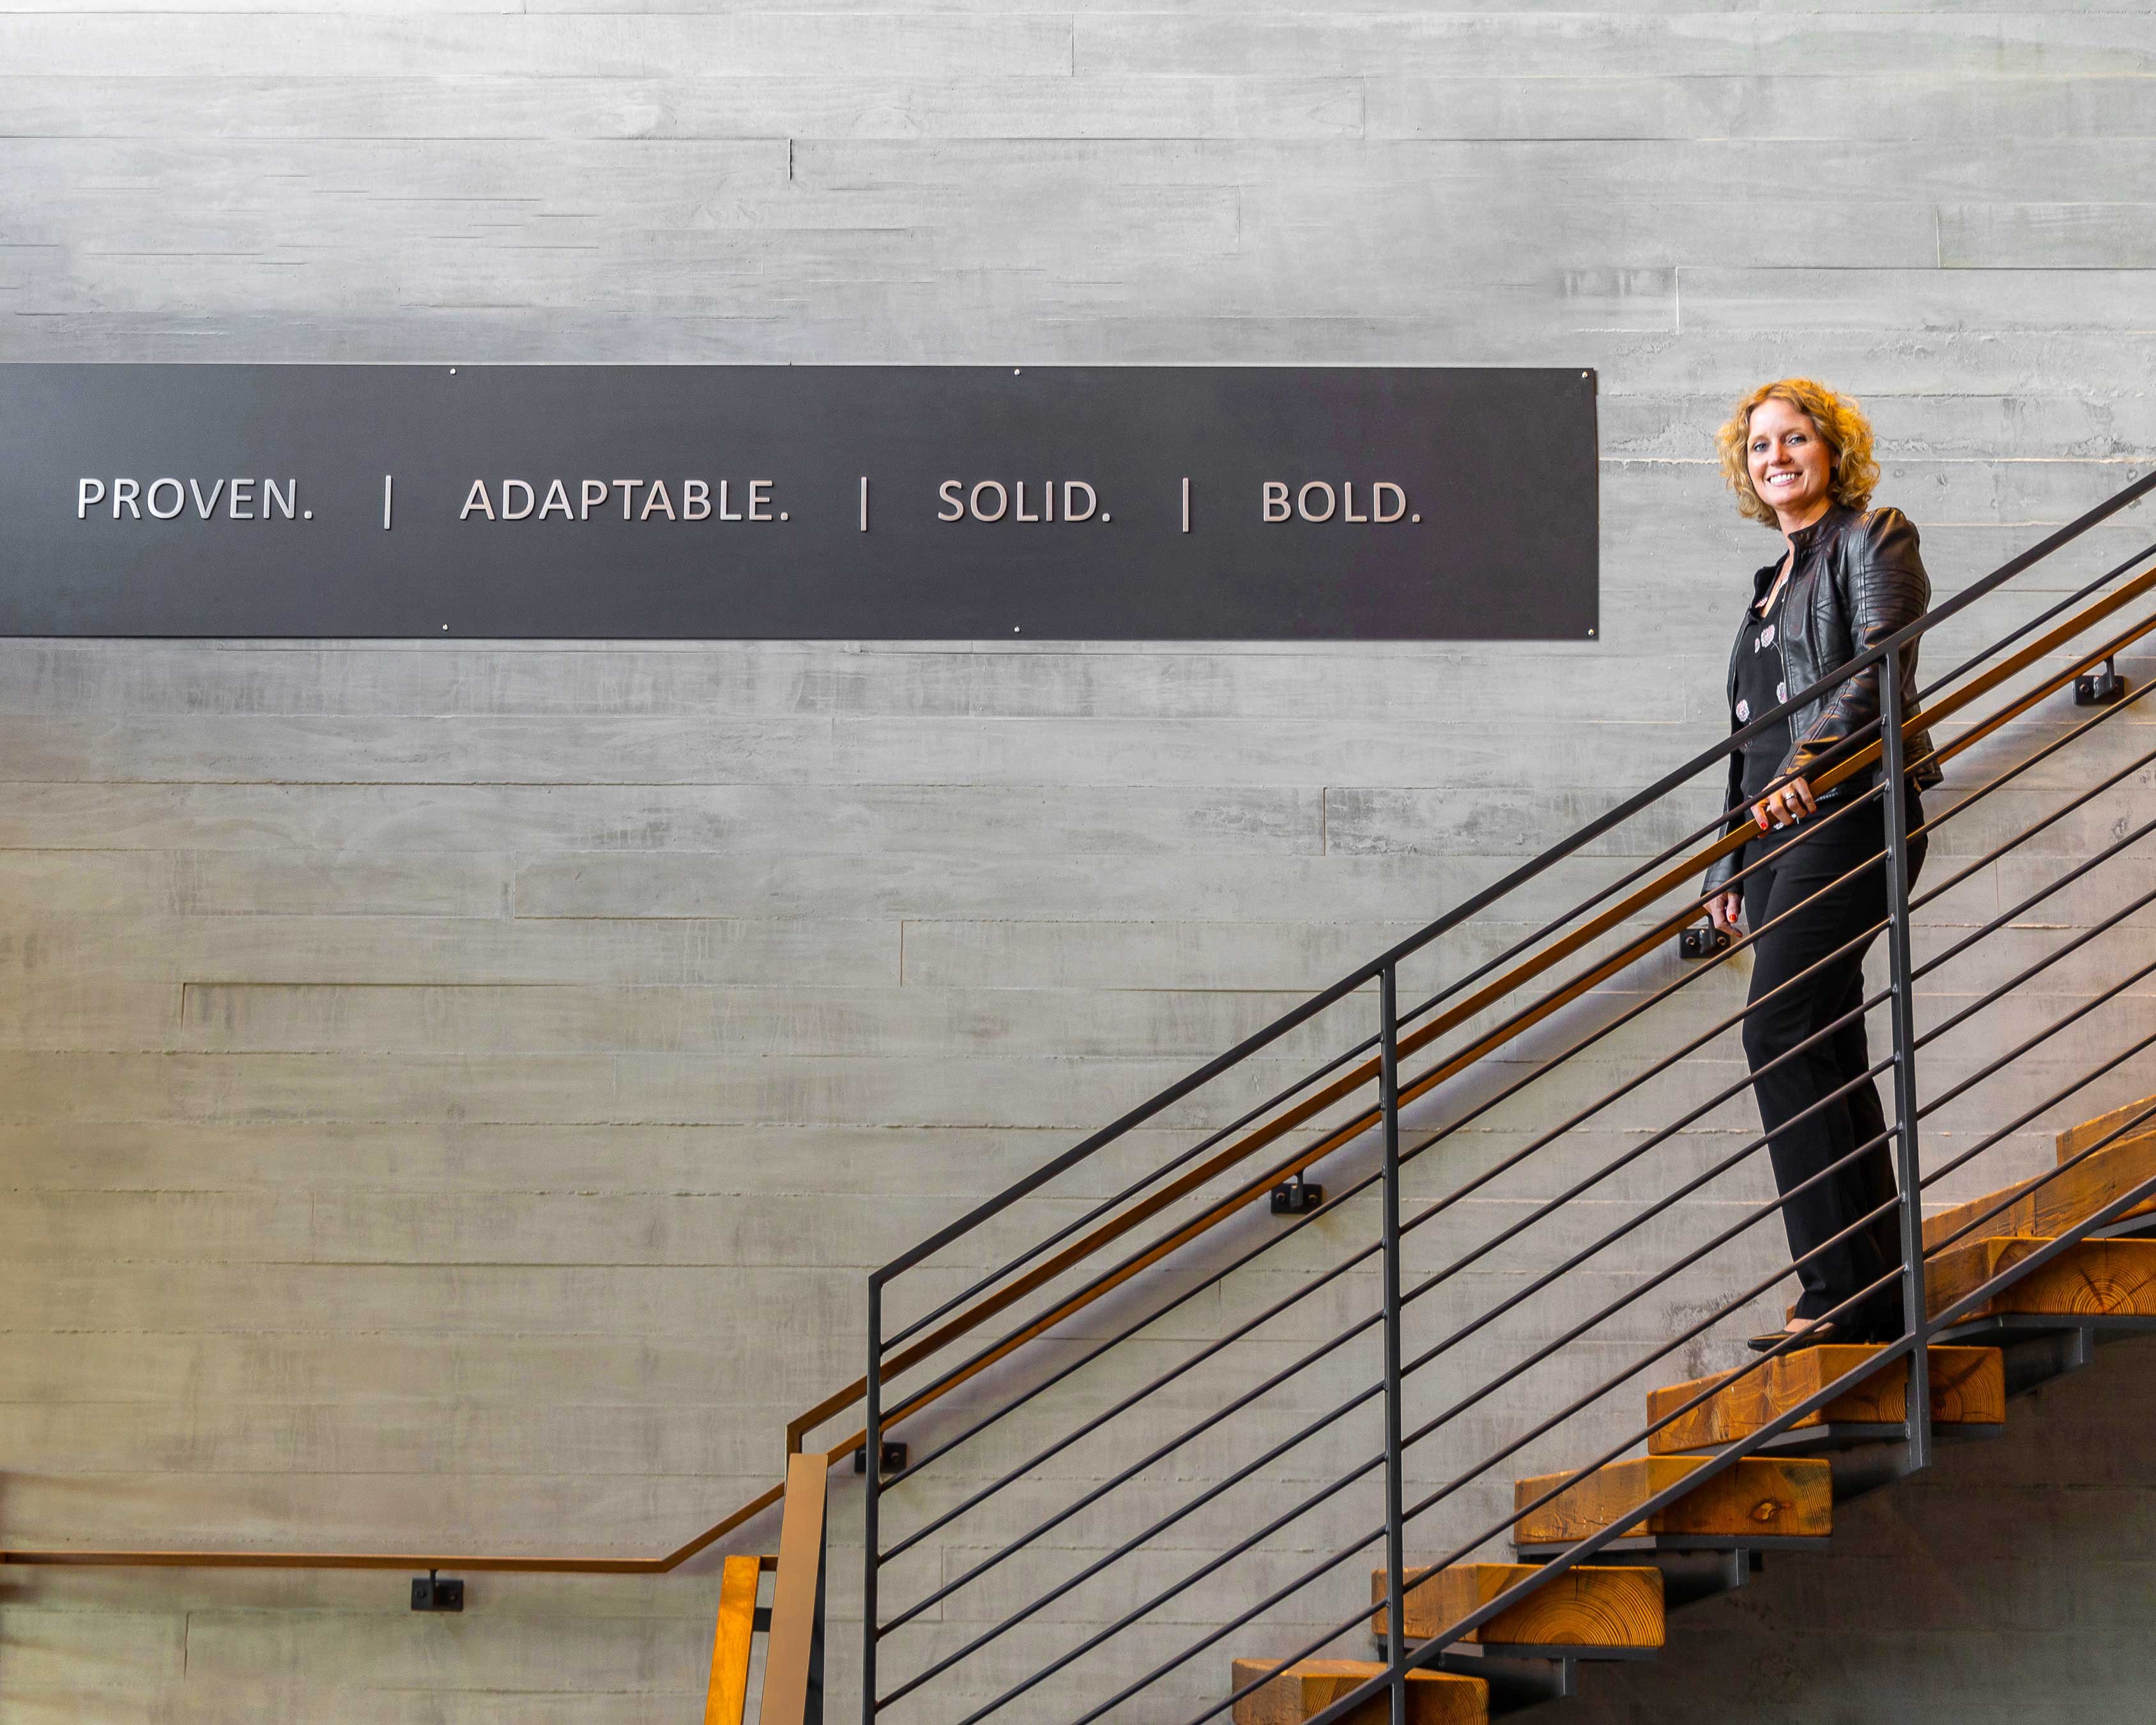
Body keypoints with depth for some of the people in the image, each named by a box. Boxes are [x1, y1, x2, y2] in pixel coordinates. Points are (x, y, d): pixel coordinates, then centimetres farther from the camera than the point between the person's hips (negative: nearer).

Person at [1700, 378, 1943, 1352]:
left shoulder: (1873, 539, 1)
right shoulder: (1775, 582, 25)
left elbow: (1880, 669, -15)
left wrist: (1811, 764, -29)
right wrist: (1730, 864, 20)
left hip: (1849, 809, -8)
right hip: (1782, 830, 9)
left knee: (1779, 1035, -19)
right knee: (1826, 1055, 4)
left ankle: (1842, 1289, -20)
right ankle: (1881, 1295, 6)